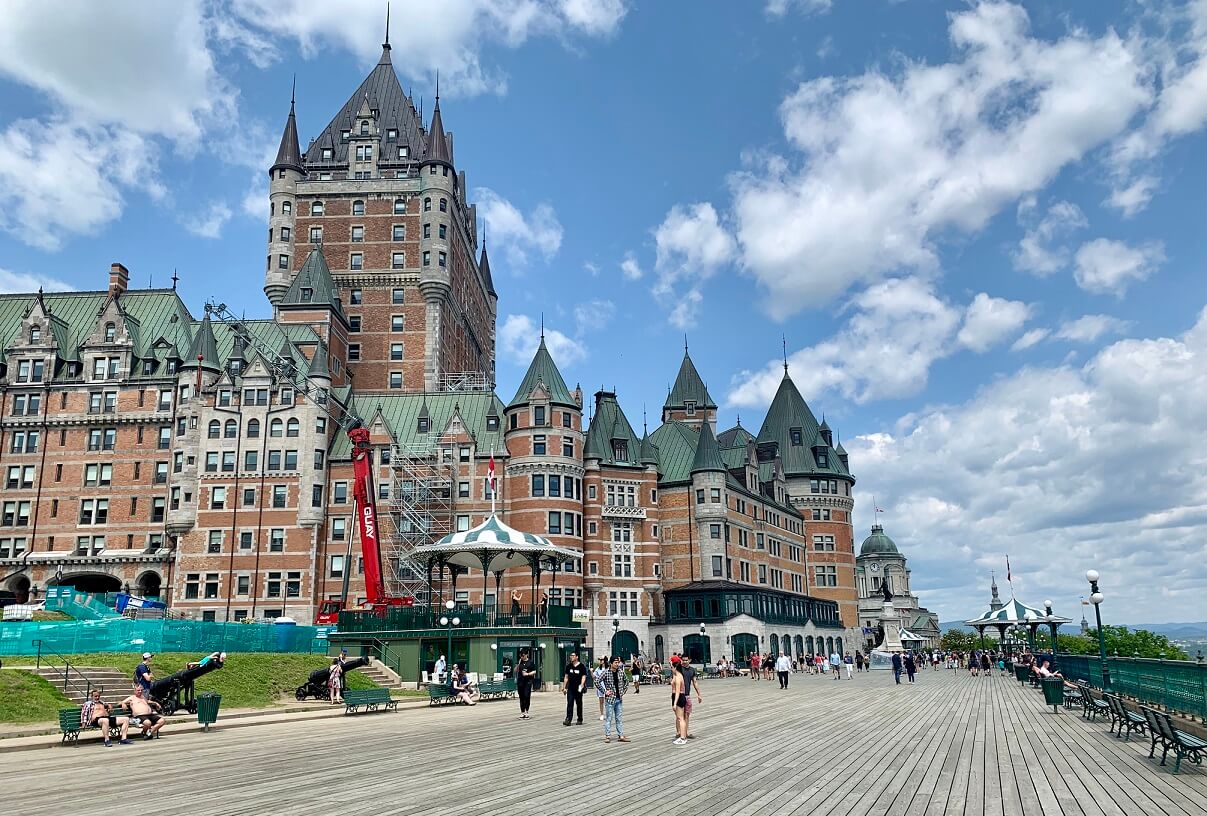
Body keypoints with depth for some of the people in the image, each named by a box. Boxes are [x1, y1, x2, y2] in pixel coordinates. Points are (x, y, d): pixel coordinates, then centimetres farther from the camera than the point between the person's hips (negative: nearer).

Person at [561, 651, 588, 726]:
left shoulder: (581, 666, -3)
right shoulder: (568, 666, 9)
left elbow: (583, 677, -7)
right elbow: (566, 677, 14)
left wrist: (581, 685, -22)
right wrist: (564, 687, 10)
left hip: (578, 689, -3)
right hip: (570, 689, 3)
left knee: (579, 704, 7)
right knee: (569, 704, -7)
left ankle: (580, 720, 19)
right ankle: (568, 719, -11)